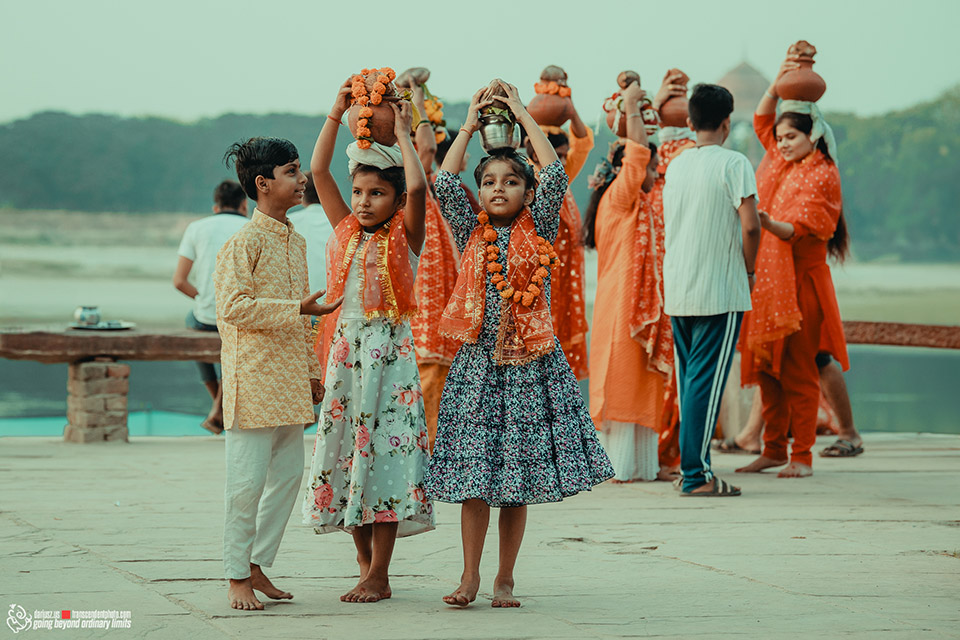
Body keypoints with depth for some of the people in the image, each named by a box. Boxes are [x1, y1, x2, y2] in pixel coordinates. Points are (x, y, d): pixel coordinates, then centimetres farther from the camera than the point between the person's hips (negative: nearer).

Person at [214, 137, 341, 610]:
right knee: (248, 479, -4)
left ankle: (258, 565, 18)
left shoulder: (296, 242, 15)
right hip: (254, 376, -8)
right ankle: (237, 576, 5)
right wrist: (298, 308, -21)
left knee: (288, 473, 8)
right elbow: (233, 307, -19)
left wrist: (312, 371, 21)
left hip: (289, 382, 8)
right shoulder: (244, 242, -11)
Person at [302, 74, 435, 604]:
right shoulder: (346, 231, 11)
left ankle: (378, 577, -1)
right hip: (346, 348, 5)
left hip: (389, 349, -5)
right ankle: (366, 565, 18)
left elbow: (417, 187, -19)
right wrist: (336, 114, 4)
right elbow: (319, 171, 6)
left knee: (383, 452, -6)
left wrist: (402, 135, -9)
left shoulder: (404, 236, -2)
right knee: (344, 450, 6)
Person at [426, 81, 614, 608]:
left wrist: (523, 115, -1)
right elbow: (444, 183, -2)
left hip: (530, 364, 0)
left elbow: (555, 175, -5)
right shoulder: (472, 234, 7)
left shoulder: (538, 230, 5)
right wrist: (470, 125, 3)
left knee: (518, 482, 4)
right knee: (473, 478, 0)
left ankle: (504, 579, 12)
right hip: (477, 362, 0)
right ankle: (470, 577, 7)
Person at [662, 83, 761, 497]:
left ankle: (692, 467, 15)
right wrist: (749, 270, 0)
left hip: (676, 289, 6)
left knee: (689, 380, 12)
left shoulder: (675, 165, 11)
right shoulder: (733, 163, -8)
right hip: (720, 290, -6)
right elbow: (749, 225, -17)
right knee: (707, 380, -5)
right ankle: (696, 474, -6)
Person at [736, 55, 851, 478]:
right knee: (767, 370, 8)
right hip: (765, 280, 7)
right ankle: (773, 450, 15)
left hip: (799, 283, -7)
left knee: (798, 371, -5)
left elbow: (803, 230, -15)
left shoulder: (822, 175, -7)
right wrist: (778, 83, 8)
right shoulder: (778, 161, 13)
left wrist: (768, 223, -33)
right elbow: (761, 121, 23)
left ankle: (802, 456, -1)